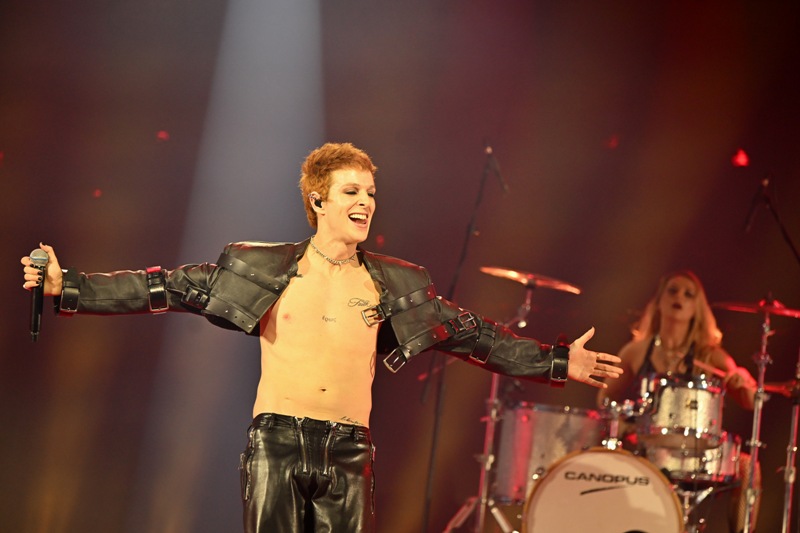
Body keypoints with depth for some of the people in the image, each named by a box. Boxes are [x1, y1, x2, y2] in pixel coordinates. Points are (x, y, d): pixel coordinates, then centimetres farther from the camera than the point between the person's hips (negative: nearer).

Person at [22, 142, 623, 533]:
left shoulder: (393, 284, 10)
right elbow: (171, 288, 3)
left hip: (349, 452, 2)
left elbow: (472, 334, 13)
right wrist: (68, 286, -3)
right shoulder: (265, 269, 4)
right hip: (277, 442, -2)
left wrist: (556, 362, 10)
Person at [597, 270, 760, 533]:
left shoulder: (709, 355, 2)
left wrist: (742, 382, -22)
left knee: (746, 467, -25)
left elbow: (749, 402, 0)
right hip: (641, 450, 1)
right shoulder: (637, 351, 4)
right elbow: (606, 399, 15)